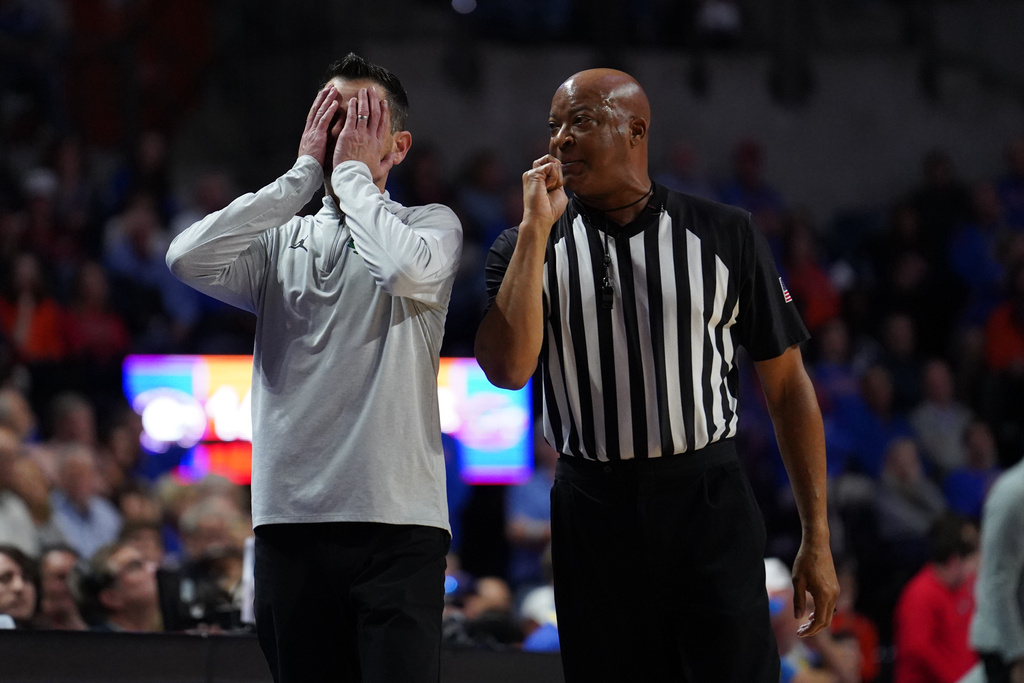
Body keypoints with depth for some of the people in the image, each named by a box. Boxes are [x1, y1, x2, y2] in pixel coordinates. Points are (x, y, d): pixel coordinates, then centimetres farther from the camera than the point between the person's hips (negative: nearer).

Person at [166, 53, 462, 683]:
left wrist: (353, 170, -3)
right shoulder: (282, 240, 17)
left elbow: (406, 270, -17)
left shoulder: (433, 226, 8)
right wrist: (305, 172, 1)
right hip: (291, 519, 3)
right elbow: (190, 259, -4)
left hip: (395, 519, -3)